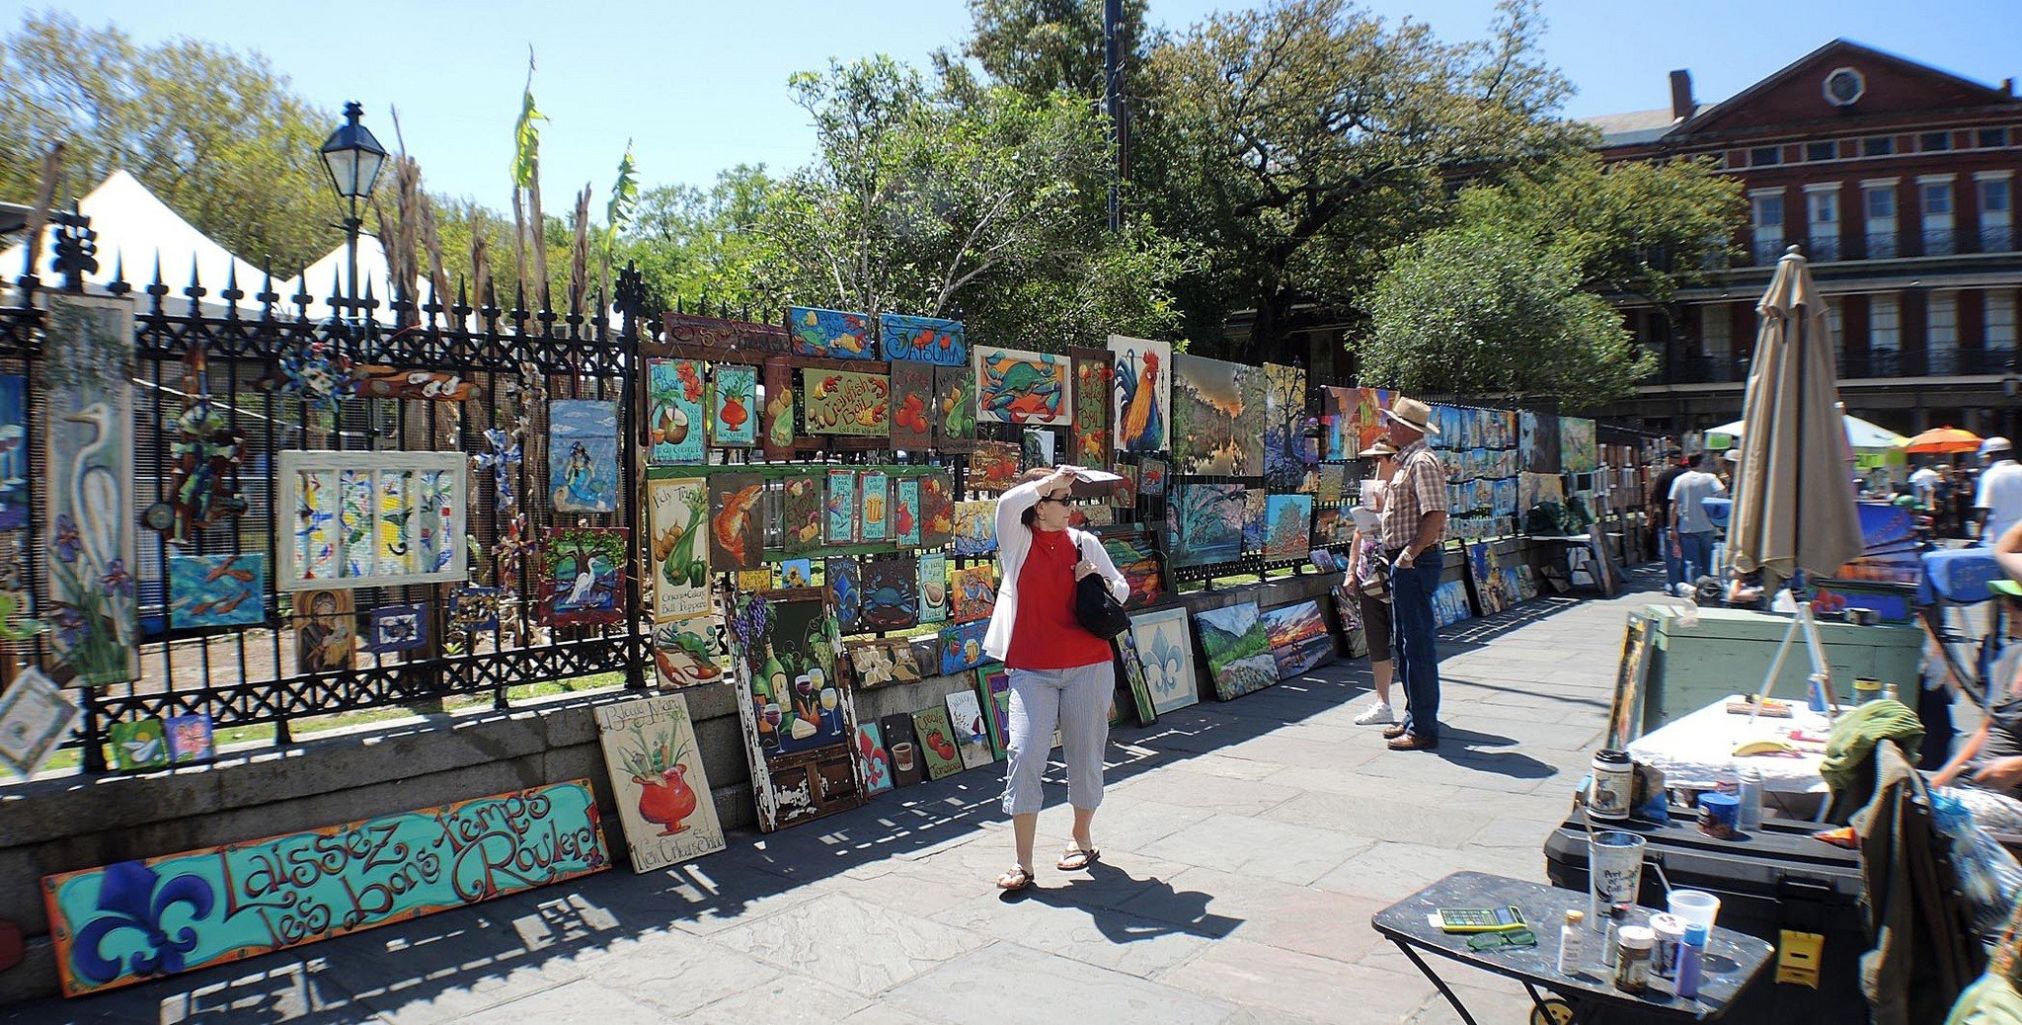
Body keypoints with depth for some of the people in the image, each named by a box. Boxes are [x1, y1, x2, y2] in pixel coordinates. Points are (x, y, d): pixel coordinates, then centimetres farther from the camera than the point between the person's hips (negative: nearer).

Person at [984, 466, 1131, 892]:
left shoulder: (1084, 543, 7)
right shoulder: (1018, 541, 0)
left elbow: (1122, 591, 14)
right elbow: (1008, 502, -22)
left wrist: (1100, 580, -6)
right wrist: (1054, 478, -17)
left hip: (1088, 668, 2)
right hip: (1032, 671, -2)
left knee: (1085, 756, 9)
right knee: (1024, 754, -10)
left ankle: (1082, 838, 32)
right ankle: (1023, 864, -1)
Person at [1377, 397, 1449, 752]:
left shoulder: (1423, 462, -15)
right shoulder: (1407, 460, 17)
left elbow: (1436, 515, -24)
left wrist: (1410, 554, -22)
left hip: (1415, 563, -11)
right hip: (1405, 562, 11)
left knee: (1418, 644, -6)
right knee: (1404, 643, 16)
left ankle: (1424, 729, -1)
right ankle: (1414, 718, 25)